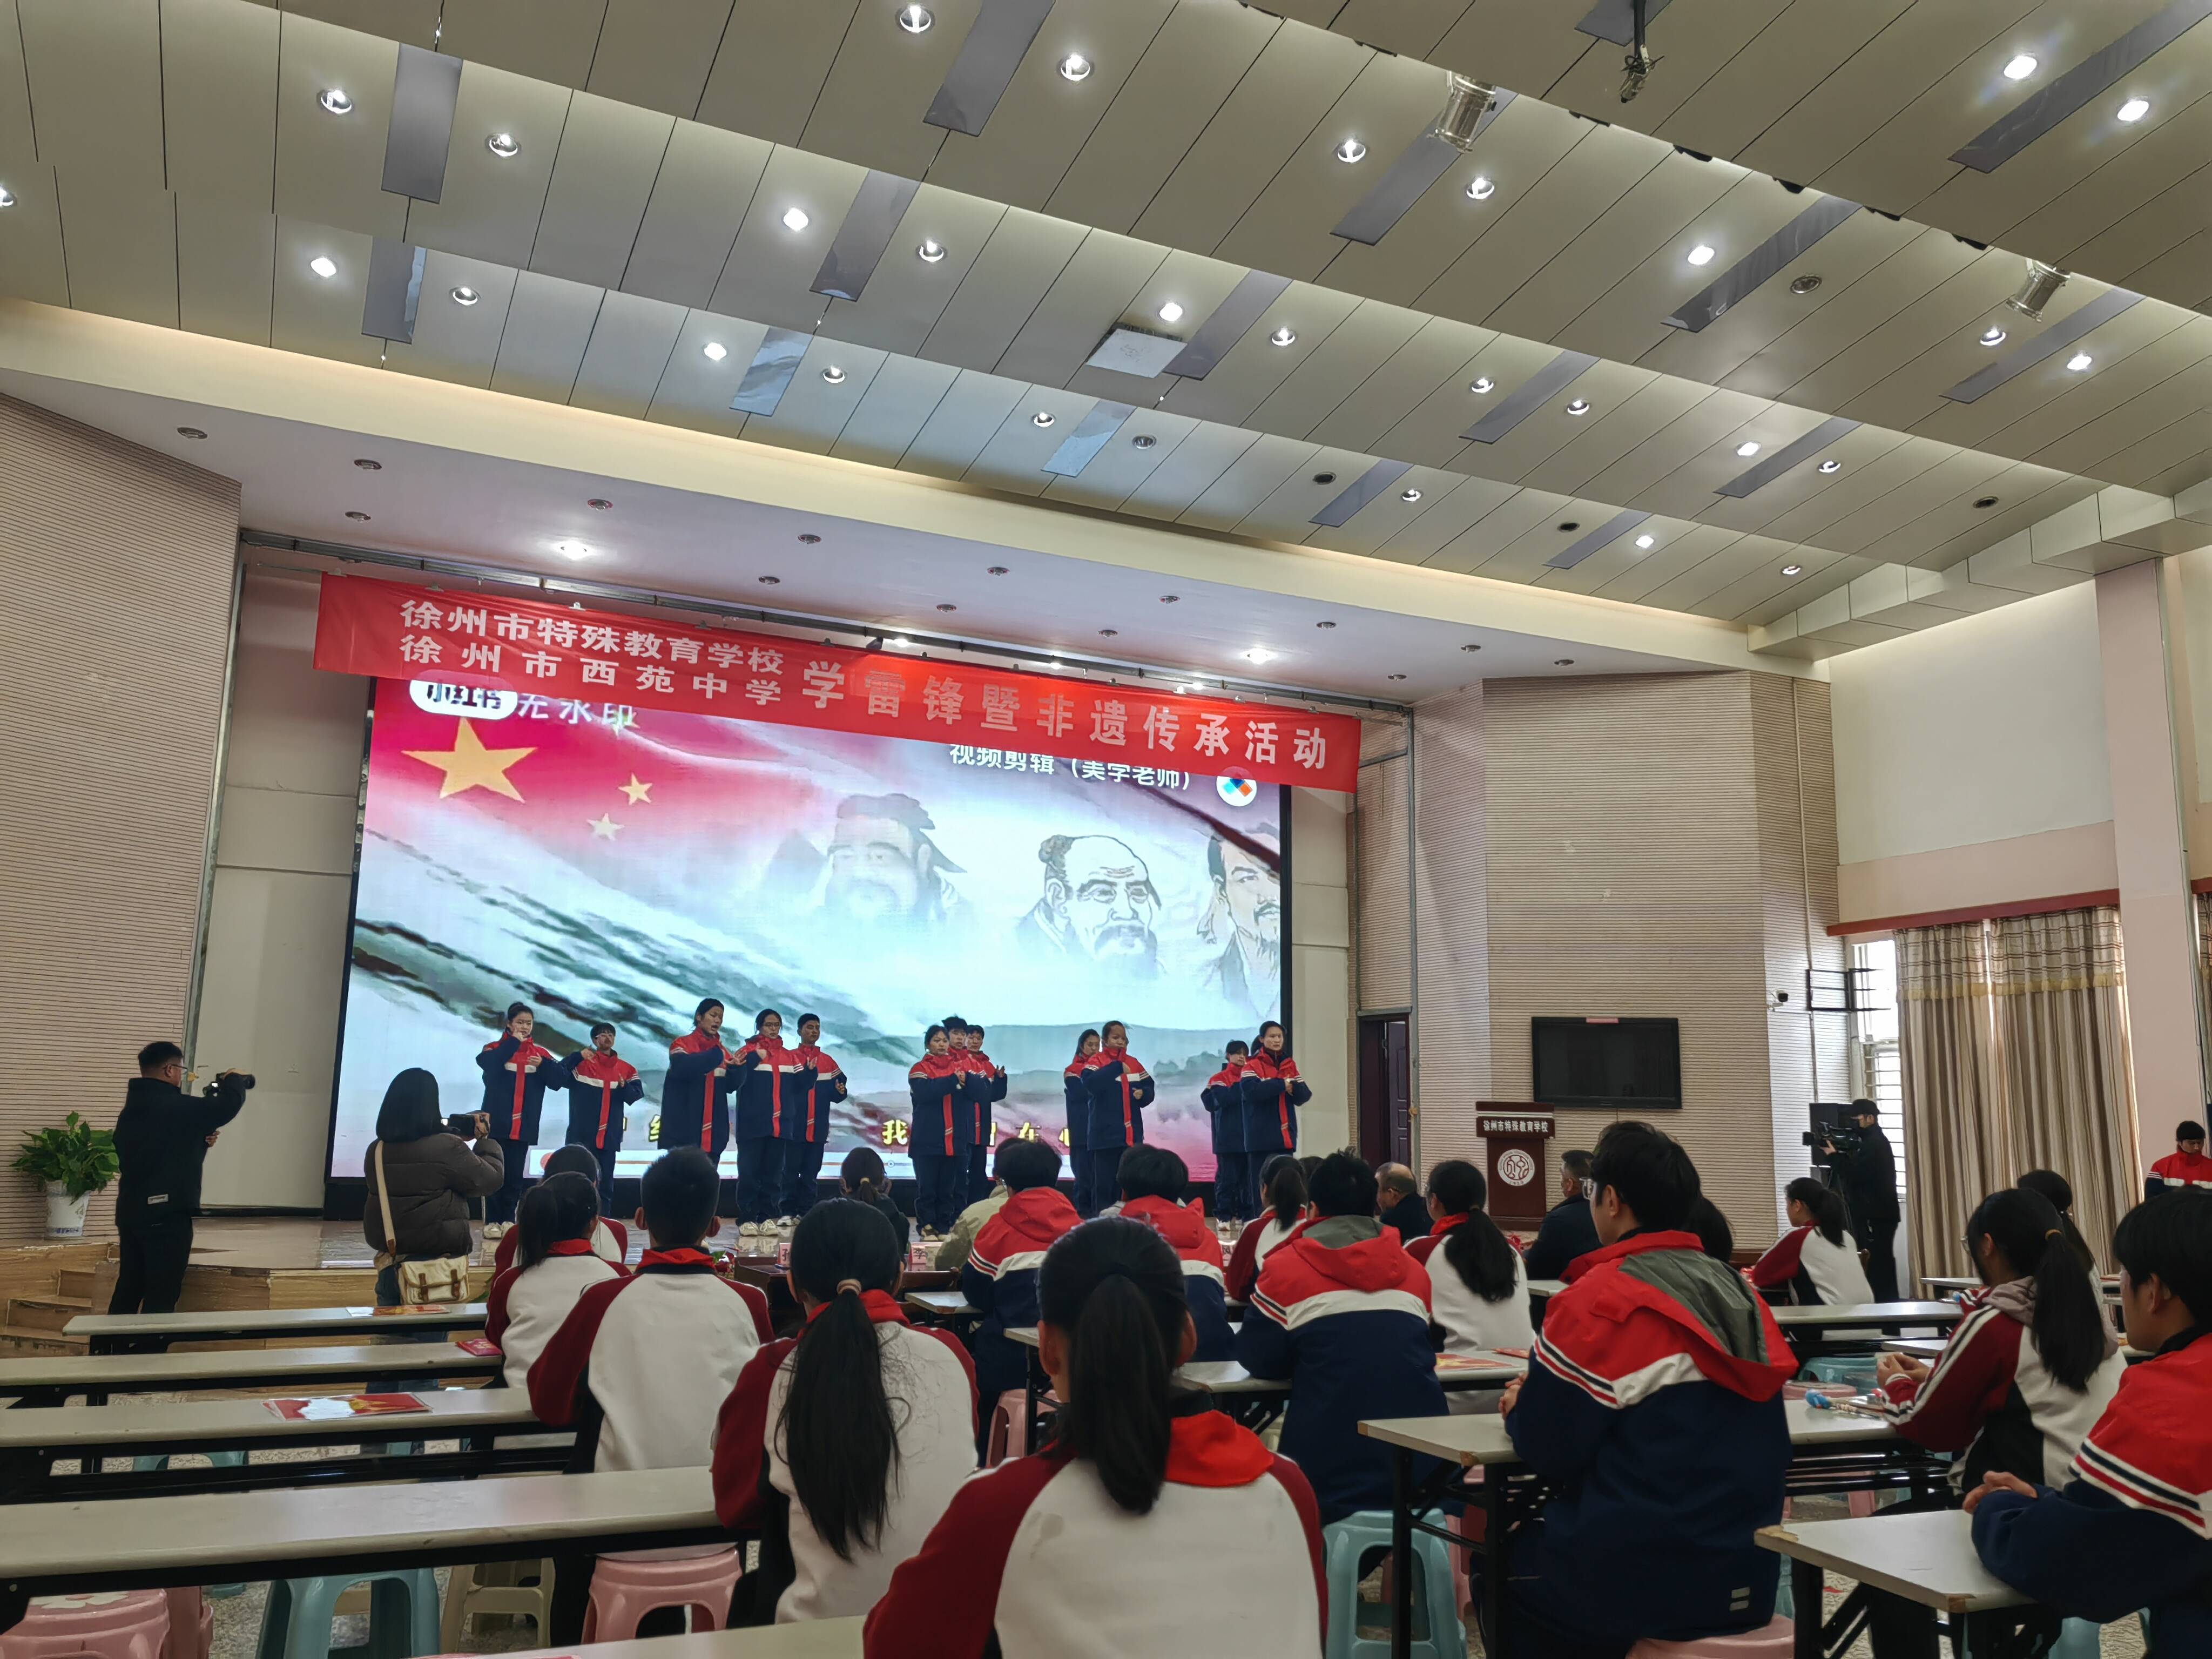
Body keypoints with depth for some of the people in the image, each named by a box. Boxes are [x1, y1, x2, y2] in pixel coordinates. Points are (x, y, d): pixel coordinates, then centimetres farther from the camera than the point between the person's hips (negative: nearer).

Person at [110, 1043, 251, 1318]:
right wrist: (235, 1080, 3)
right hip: (166, 1214, -9)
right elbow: (226, 1107, -16)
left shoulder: (132, 1110, 15)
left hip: (131, 1212, 9)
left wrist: (200, 1142, 14)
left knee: (128, 1290, 14)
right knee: (161, 1298, -3)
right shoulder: (173, 1107, -14)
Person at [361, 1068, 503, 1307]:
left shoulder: (376, 1150, -1)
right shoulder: (448, 1147, -17)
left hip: (386, 1243, 5)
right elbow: (492, 1180, -7)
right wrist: (485, 1139, 7)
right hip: (439, 1243, -5)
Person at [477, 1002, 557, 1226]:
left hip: (524, 1127, 2)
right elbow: (486, 1062, -22)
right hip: (498, 1123, -2)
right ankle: (492, 1221, 3)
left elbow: (558, 1078, -3)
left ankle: (508, 1220, 10)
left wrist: (543, 1065, -21)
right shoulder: (496, 1047, 1)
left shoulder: (541, 1053, 9)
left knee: (515, 1176, 4)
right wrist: (514, 1043, -18)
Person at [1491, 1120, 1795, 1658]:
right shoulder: (1742, 1294, 6)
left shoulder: (1600, 1297, -16)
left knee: (1500, 1563, 22)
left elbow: (1546, 1450, -13)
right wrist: (1549, 1388, 16)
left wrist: (1523, 1410, 8)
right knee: (1536, 1542, 29)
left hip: (1641, 1585, -7)